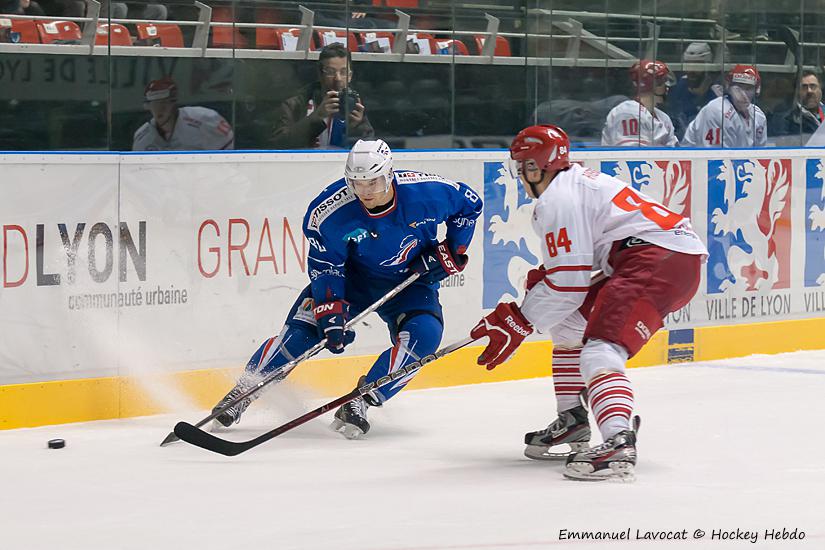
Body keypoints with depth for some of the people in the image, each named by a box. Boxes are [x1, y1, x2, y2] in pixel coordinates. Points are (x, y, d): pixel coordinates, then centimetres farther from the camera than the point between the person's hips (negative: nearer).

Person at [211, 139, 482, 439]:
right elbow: (324, 265, -16)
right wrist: (330, 310, -26)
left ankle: (360, 403, -22)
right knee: (303, 327, -18)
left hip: (410, 281, 1)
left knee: (423, 335, -27)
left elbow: (470, 204, -4)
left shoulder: (427, 192, -24)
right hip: (351, 276, 0)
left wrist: (451, 251, -11)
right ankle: (243, 392, -6)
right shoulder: (331, 210, -25)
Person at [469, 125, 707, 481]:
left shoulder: (559, 198, -7)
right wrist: (541, 279, 17)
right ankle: (572, 422, 31)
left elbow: (568, 283, -10)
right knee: (568, 320, 23)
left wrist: (517, 324, -3)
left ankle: (618, 442, -48)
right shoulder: (576, 181, 25)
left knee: (601, 352, -25)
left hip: (660, 259, -11)